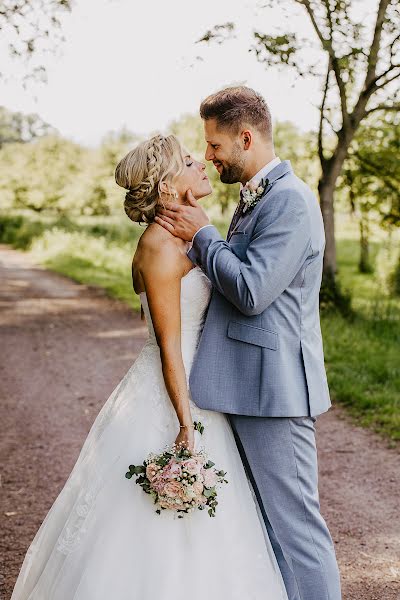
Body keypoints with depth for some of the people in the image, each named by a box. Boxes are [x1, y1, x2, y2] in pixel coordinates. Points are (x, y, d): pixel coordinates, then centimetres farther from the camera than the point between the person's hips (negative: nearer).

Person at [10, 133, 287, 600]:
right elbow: (168, 346, -20)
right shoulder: (161, 247, -19)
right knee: (162, 530, 2)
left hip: (192, 387, 9)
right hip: (167, 396, -9)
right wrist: (186, 421, -21)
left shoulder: (185, 239, 9)